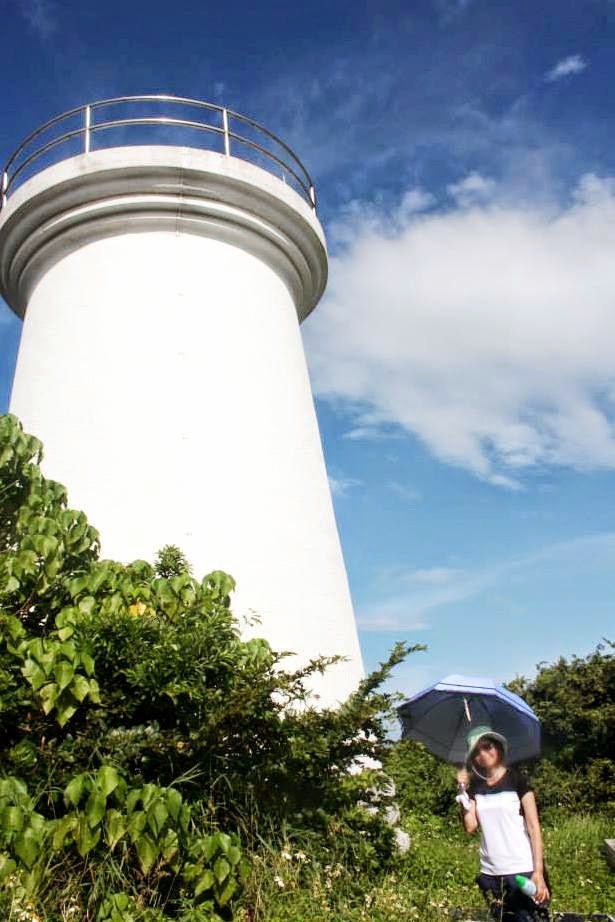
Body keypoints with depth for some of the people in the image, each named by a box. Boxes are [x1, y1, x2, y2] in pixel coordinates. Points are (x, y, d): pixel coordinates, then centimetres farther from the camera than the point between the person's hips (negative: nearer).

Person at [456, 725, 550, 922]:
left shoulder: (516, 780, -5)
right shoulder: (475, 786, 7)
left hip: (522, 870, -4)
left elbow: (533, 827, -7)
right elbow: (471, 827, -2)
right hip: (490, 873, 4)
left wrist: (538, 871, -14)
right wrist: (463, 791, -9)